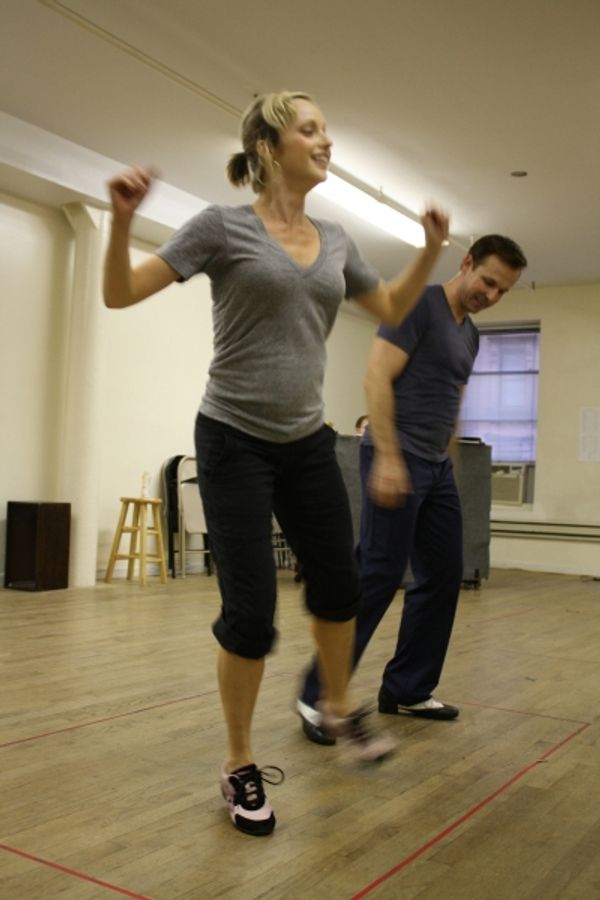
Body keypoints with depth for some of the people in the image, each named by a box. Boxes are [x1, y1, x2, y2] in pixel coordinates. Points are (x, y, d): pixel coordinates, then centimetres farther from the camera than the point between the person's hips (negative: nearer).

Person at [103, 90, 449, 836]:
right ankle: (240, 767, 17)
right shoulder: (224, 227, -8)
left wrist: (431, 248, 10)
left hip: (308, 444, 6)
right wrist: (122, 219, -27)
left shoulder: (335, 241, 8)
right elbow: (120, 295, -10)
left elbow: (392, 309, 22)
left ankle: (340, 708, 42)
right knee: (250, 611, -5)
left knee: (337, 584, 15)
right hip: (234, 442, -6)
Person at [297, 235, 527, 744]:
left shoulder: (471, 336, 19)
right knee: (377, 577, -11)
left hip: (438, 468, 9)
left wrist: (445, 463, 18)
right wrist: (387, 456, -22)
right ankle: (318, 695, 0)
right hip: (396, 461, -9)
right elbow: (377, 379, -15)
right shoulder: (419, 305, -7)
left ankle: (406, 690, 20)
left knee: (442, 577, 8)